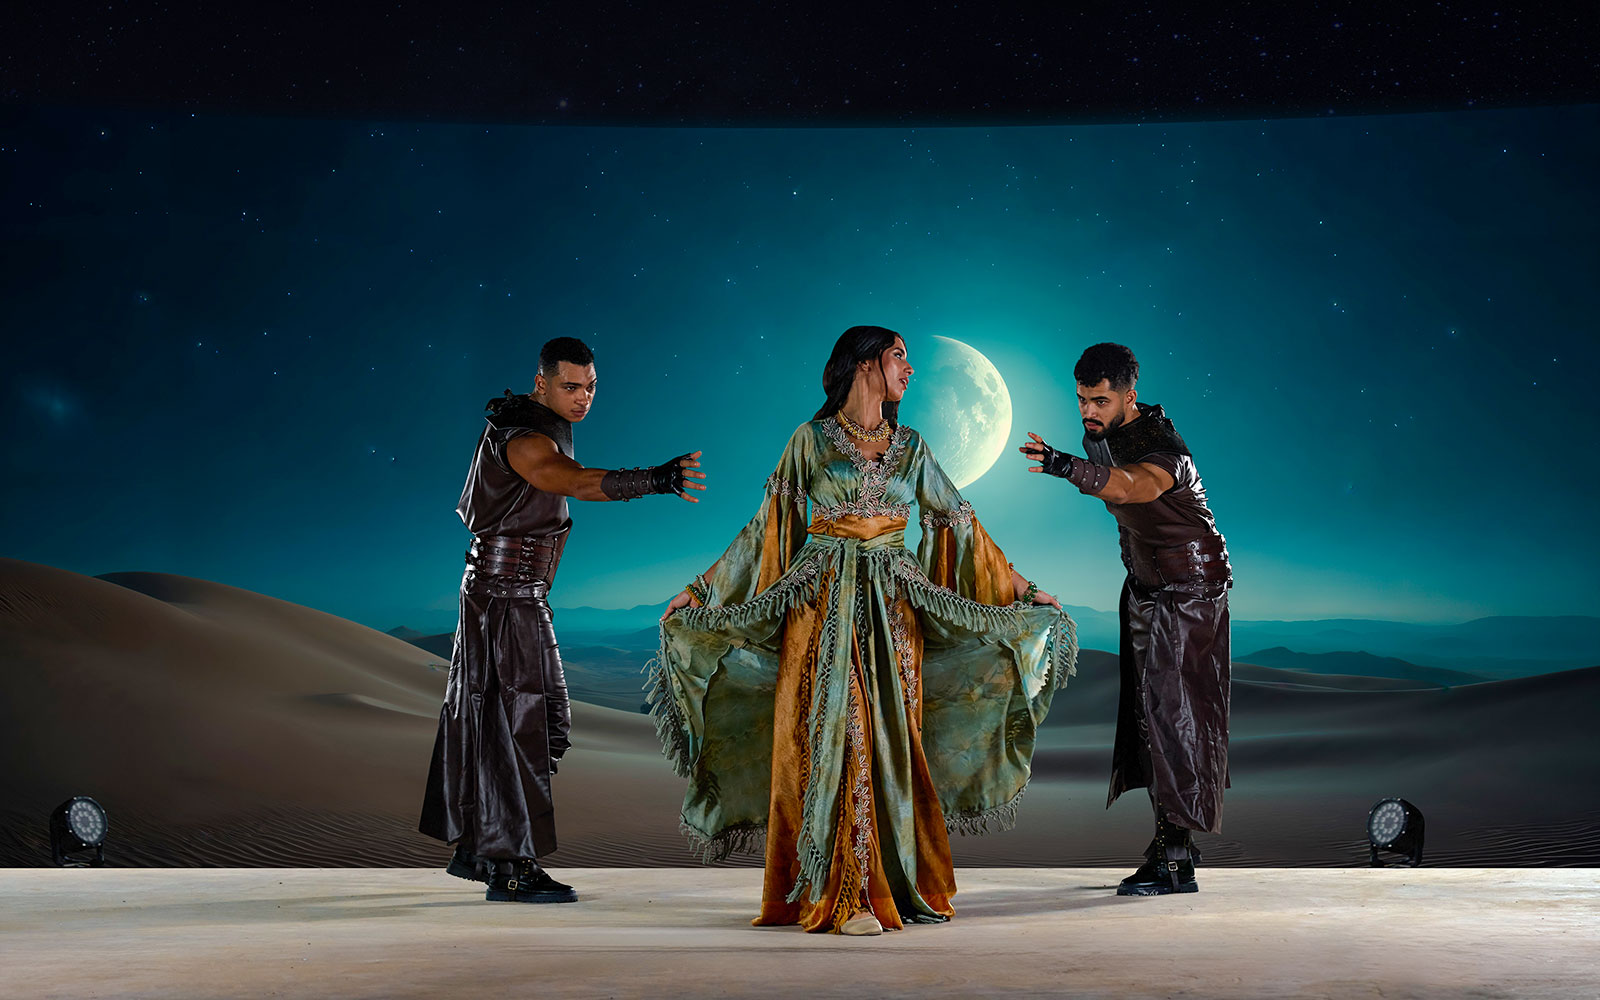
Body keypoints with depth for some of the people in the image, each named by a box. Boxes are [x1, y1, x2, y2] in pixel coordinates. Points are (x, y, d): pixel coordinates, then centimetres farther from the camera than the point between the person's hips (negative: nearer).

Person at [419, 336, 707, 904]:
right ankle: (510, 868, -7)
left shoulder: (543, 424, 12)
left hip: (521, 593, 10)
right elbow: (576, 481, -42)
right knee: (518, 722, -9)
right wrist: (652, 481, -54)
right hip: (505, 594, -10)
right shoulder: (526, 440, -21)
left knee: (486, 717, 15)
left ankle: (473, 846, 24)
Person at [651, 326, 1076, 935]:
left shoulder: (910, 447, 13)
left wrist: (1021, 587, 18)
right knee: (833, 736, -10)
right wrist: (701, 589, 2)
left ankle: (897, 884, 12)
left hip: (893, 610, 3)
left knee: (889, 740, 2)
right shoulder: (813, 440, 3)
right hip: (824, 605, -3)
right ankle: (844, 897, -8)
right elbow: (768, 525, 5)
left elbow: (958, 520, 18)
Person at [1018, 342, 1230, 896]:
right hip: (1145, 584, 9)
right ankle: (1174, 842, 15)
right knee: (1148, 708, 8)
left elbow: (1134, 485, -53)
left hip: (1190, 586, -9)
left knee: (1172, 710, -13)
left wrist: (1069, 468, -69)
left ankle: (1174, 855, -11)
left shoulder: (1163, 448, -29)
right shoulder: (1100, 436, -2)